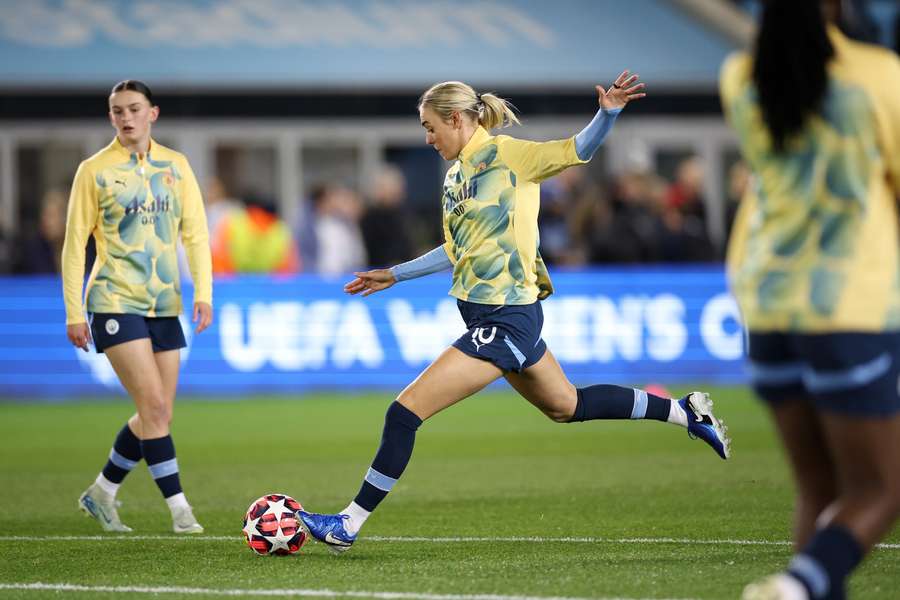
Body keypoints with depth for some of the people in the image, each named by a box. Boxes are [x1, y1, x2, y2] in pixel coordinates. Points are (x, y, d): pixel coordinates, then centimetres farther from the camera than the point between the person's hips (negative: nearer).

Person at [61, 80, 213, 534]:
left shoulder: (175, 165, 8)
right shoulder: (94, 170, -2)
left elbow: (195, 233, 7)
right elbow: (75, 242, 0)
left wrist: (203, 292, -5)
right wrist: (73, 313, -5)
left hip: (164, 305, 5)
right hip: (115, 302, -5)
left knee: (158, 414, 5)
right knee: (153, 405, -14)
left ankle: (101, 493, 22)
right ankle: (179, 509, -11)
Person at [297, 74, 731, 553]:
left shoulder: (505, 154, -11)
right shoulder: (455, 176, 14)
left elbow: (578, 150, -17)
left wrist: (608, 112, -36)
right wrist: (394, 276, 28)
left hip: (505, 321, -10)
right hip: (490, 315, 10)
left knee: (405, 411, -12)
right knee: (566, 406, 21)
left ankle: (348, 525, -5)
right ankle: (684, 412, 32)